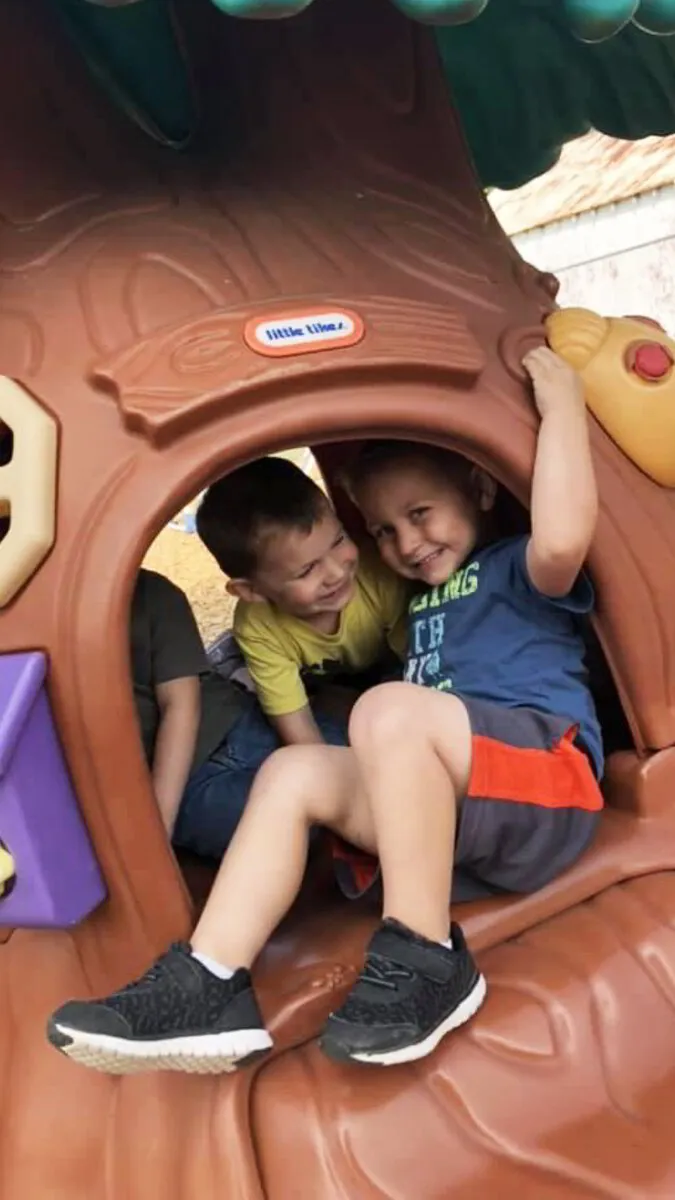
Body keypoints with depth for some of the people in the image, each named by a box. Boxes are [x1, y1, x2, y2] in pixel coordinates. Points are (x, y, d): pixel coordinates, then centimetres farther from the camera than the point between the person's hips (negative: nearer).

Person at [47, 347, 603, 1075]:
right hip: (454, 805, 8)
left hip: (547, 784, -8)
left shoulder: (518, 570, 4)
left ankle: (427, 961, -21)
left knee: (391, 710, -31)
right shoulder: (424, 602, 28)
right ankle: (210, 988, -18)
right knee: (292, 773, -5)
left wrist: (561, 404, -14)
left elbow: (562, 540, -22)